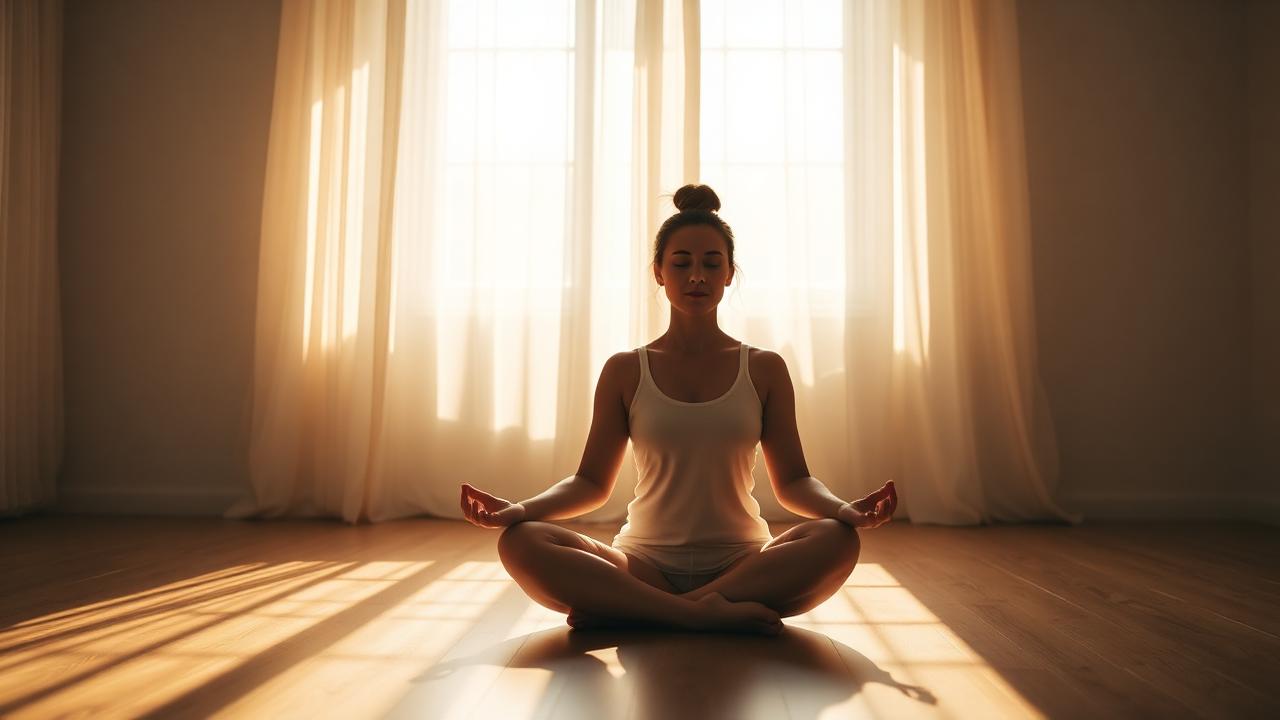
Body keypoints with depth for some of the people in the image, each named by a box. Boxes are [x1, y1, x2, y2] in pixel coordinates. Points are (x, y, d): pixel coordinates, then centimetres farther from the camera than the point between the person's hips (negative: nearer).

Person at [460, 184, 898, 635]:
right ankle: (712, 614, -29)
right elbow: (591, 482, 5)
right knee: (520, 543, -25)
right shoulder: (625, 371, 6)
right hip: (646, 563, 0)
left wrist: (845, 509, -18)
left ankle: (631, 611, -26)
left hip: (742, 563, 1)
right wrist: (519, 509, -14)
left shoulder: (764, 369, 6)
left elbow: (792, 481, 4)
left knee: (838, 539, -31)